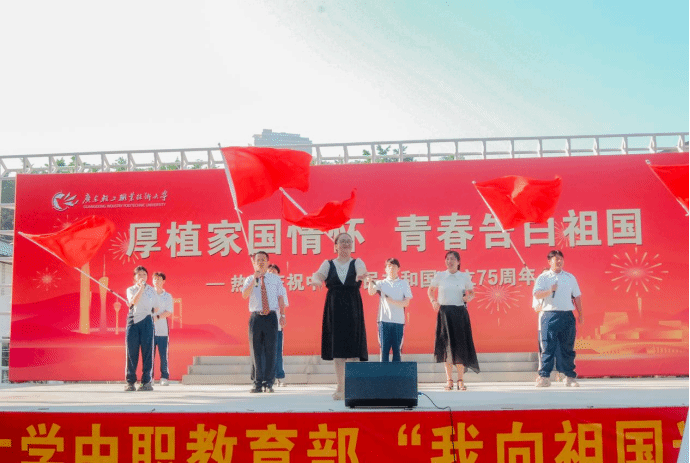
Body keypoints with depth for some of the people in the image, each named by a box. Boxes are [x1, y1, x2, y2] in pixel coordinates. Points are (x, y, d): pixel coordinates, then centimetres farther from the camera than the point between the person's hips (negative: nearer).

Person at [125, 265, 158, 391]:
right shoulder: (131, 290, 10)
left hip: (147, 321, 0)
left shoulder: (152, 290, 14)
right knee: (131, 352, -1)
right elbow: (134, 301, -12)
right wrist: (141, 288, -14)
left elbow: (156, 308, 20)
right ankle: (130, 382, 4)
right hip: (133, 321, 0)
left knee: (147, 351, -3)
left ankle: (147, 381, 0)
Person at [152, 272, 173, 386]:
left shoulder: (167, 296, 10)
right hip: (150, 329, 0)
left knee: (164, 355, -1)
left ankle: (164, 377, 6)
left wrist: (157, 317, -13)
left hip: (162, 330, 0)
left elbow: (168, 312, 0)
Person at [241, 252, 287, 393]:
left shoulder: (275, 279, 11)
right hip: (256, 317, 0)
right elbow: (244, 295, -9)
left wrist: (282, 315, 1)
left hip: (271, 316, 0)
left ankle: (268, 383, 5)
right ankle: (258, 383, 9)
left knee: (270, 350, -2)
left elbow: (280, 297, 10)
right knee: (256, 350, 1)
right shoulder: (250, 280, 8)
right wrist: (255, 279, -17)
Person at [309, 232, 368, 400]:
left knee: (353, 347, -5)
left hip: (353, 309, -1)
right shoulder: (328, 264, 8)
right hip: (334, 310, 1)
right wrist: (316, 280, -36)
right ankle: (340, 388, 10)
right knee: (337, 348, 2)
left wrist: (361, 275, -41)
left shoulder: (357, 262, 6)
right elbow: (319, 274, -11)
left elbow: (362, 270, -16)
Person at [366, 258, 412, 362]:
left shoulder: (404, 283, 13)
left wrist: (392, 301, -10)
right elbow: (371, 292, -7)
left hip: (398, 321, 0)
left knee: (396, 349, 0)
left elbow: (406, 303, 5)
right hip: (384, 320, 0)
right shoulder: (381, 283, 12)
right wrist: (370, 282, -27)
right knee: (384, 349, -3)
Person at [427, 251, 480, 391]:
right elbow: (430, 290, 17)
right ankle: (449, 380, 8)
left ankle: (460, 380, 7)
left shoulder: (465, 277, 5)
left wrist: (468, 297, -7)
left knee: (460, 345, -1)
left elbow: (472, 292, 15)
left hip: (460, 313, 0)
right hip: (445, 312, 0)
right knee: (446, 345, 0)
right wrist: (433, 301, 0)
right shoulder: (439, 276, 5)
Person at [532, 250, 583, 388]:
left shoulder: (570, 277, 16)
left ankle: (570, 377, 12)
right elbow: (536, 294, -5)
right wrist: (550, 290, -20)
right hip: (549, 315, -3)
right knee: (547, 347, -6)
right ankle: (544, 377, -2)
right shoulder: (543, 277, 6)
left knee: (567, 347, 5)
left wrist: (580, 314, 15)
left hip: (567, 316, 3)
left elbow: (577, 296, 19)